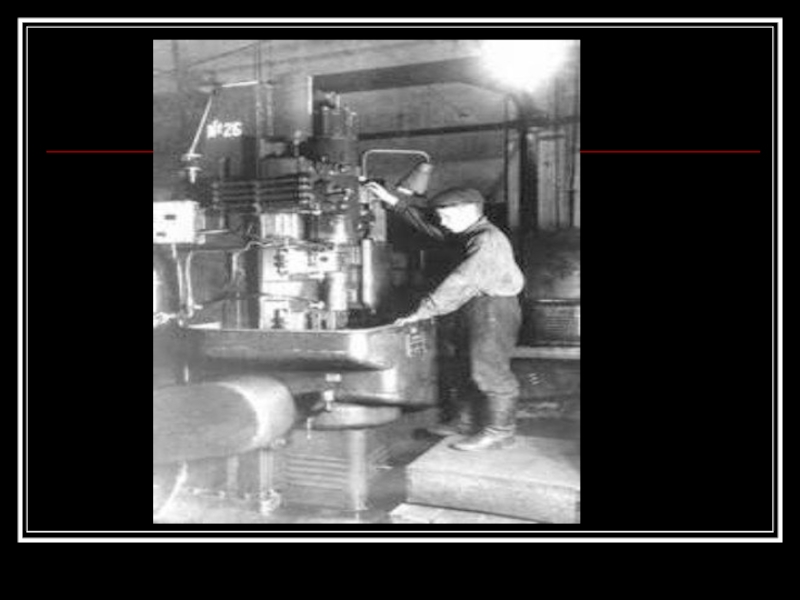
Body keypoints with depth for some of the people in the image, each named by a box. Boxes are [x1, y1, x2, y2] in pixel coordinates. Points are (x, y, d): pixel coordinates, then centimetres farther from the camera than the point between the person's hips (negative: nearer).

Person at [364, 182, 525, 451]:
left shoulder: (488, 240, -20)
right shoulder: (471, 235, 10)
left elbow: (460, 282, -25)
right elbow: (428, 228, 18)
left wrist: (423, 311, -23)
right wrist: (394, 201, 13)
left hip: (494, 310, -10)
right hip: (477, 310, 10)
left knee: (490, 371, -4)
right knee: (469, 368, 16)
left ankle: (499, 432, 5)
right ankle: (465, 421, 27)